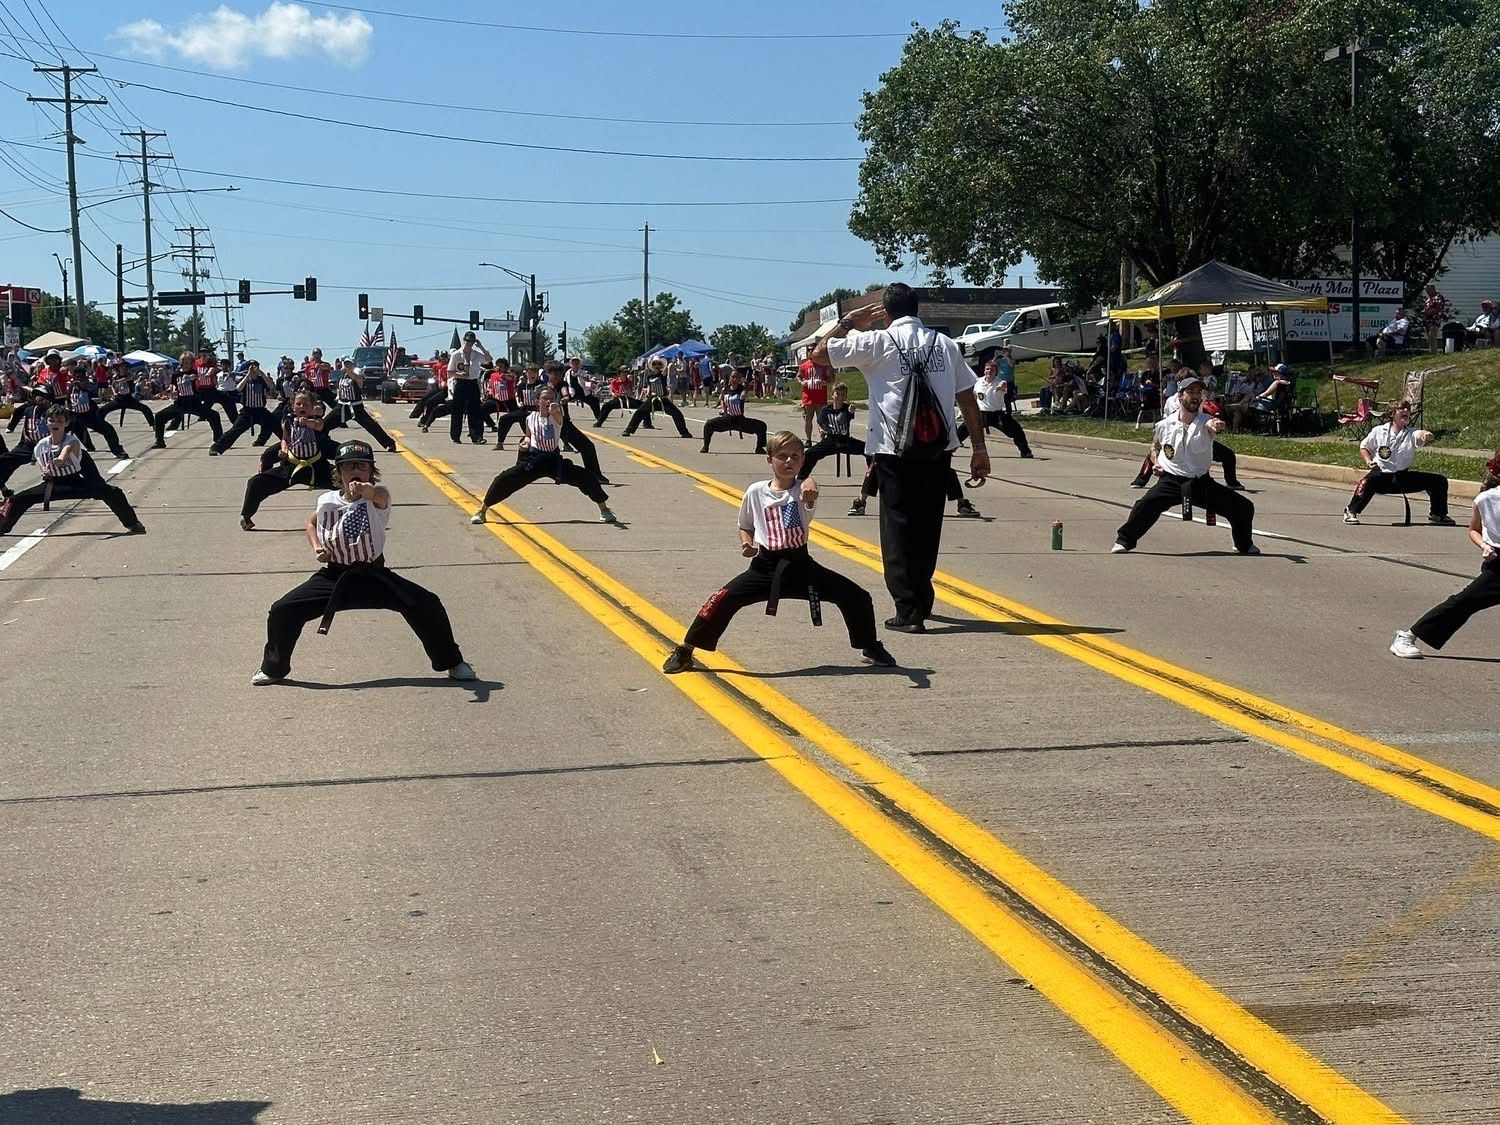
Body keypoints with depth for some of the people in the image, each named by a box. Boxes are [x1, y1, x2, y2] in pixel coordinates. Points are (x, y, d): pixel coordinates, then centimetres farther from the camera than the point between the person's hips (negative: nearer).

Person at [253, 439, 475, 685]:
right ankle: (274, 668, 16)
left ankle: (451, 662, 6)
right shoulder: (327, 501, -3)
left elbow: (379, 494, -42)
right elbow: (312, 524, 21)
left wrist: (366, 490, -66)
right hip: (334, 577, 2)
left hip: (373, 576, -2)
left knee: (427, 604, -16)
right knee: (281, 611, -9)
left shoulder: (378, 498, -13)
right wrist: (316, 549, 1)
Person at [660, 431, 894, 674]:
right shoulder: (756, 492, 0)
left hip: (800, 566, 1)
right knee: (723, 599, -21)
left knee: (856, 597, -3)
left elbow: (809, 487, -32)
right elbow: (745, 527, 16)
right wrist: (746, 543, -7)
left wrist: (810, 486, -57)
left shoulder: (803, 489, -4)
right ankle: (684, 651, -6)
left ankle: (871, 647, 24)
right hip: (765, 567, -1)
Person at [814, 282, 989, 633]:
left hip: (895, 450, -4)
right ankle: (922, 599, 30)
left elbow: (819, 354, 1)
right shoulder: (944, 344, 9)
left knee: (898, 526, 2)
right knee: (928, 525, 16)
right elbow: (967, 397, 6)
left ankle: (909, 610, -4)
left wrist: (848, 322, 13)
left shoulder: (877, 342, -2)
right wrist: (979, 448, 10)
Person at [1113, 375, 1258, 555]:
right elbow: (1155, 445, 21)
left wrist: (1216, 426, -62)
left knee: (1244, 508, -5)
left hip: (1201, 482, 1)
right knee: (1146, 505, -30)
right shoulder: (1164, 425, -3)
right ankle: (1124, 540, -7)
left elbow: (1212, 425, -38)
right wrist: (1156, 462, 2)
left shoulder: (1205, 422, -9)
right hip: (1171, 480, -1)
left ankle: (1244, 544, 23)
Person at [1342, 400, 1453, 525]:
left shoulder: (1412, 434, 6)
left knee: (1439, 480, -4)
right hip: (1382, 475, -3)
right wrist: (1368, 461, -4)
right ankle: (1351, 512, -23)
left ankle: (1437, 514, 17)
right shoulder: (1378, 431, 6)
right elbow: (1364, 448, 17)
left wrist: (1427, 435, -43)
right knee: (1368, 481, -39)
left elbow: (1421, 435, -18)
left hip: (1403, 478, 3)